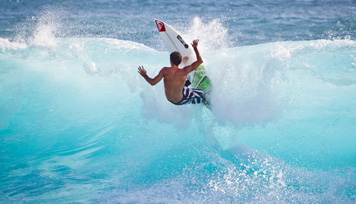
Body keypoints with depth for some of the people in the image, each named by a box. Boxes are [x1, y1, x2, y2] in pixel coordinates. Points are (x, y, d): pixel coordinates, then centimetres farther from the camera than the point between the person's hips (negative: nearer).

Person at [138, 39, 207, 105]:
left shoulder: (165, 71, -24)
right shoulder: (184, 71, -29)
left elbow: (152, 82, -21)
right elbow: (200, 61, -23)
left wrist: (144, 75, -2)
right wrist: (195, 47, -11)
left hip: (169, 98, 4)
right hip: (179, 101, -4)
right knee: (201, 93, 20)